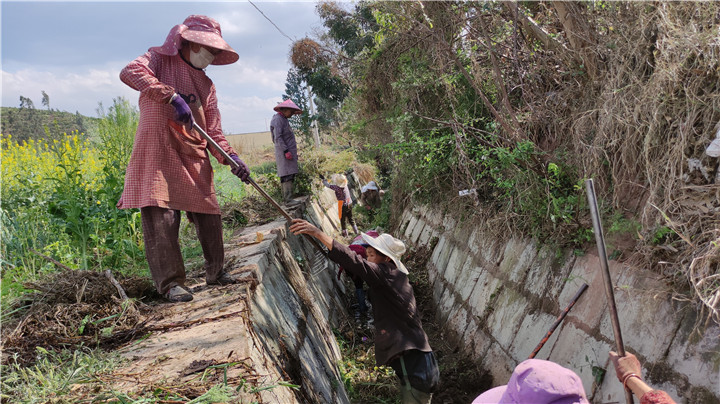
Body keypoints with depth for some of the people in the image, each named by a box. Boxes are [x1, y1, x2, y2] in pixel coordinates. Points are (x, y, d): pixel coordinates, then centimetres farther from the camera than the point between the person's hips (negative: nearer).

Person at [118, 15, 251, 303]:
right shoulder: (160, 58, 4)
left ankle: (215, 272, 22)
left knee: (209, 215, 6)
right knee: (160, 216, -12)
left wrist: (230, 156, -3)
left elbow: (213, 130, 14)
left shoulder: (206, 85, 18)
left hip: (194, 159, 6)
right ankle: (170, 282, -5)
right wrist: (173, 96, -24)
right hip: (158, 153, -5)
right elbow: (130, 72, -17)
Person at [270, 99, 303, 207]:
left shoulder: (284, 120, 21)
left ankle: (287, 199, 12)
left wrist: (293, 152, 23)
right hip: (284, 152, -10)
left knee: (285, 177, 9)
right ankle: (288, 200, -17)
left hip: (288, 151, 10)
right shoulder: (277, 119, -10)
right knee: (287, 176, -14)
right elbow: (278, 138, -18)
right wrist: (286, 151, -24)